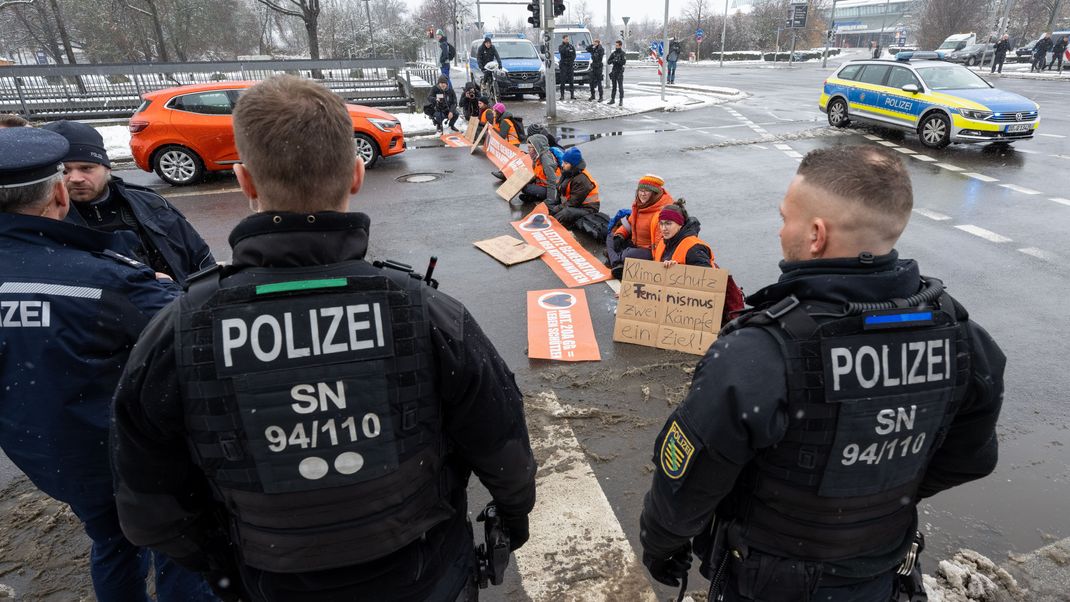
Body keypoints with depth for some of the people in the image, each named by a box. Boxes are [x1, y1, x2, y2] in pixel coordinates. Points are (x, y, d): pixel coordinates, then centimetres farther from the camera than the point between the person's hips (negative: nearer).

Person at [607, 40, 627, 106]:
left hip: (620, 72, -5)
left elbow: (623, 62, -16)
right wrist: (613, 60, -13)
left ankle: (621, 101, -7)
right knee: (613, 86, 10)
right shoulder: (613, 53, 10)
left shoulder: (622, 53, -4)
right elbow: (608, 62, 6)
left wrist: (617, 60, -24)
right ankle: (612, 99, 17)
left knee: (620, 86, -7)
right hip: (613, 71, 5)